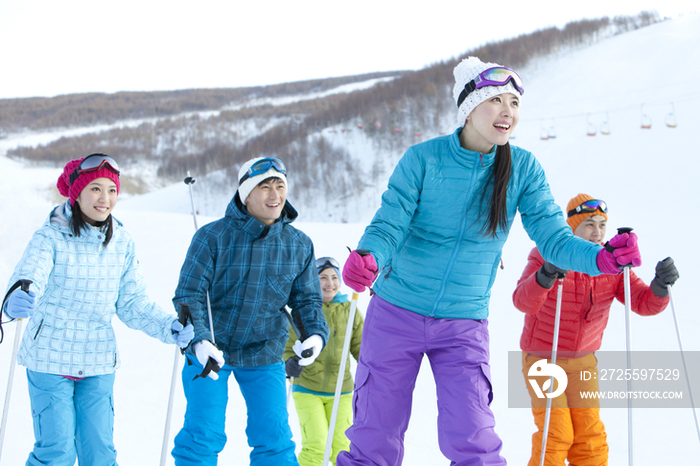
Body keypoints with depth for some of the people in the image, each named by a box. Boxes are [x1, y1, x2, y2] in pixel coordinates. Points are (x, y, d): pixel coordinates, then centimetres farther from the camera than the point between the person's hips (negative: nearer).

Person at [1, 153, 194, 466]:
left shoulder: (122, 243, 3)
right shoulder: (51, 237, -11)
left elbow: (132, 304, 7)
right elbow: (29, 276, -28)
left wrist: (170, 329, -8)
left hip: (98, 363, 4)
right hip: (50, 358, -4)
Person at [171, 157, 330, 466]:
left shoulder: (299, 245, 0)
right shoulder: (212, 236, -13)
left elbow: (307, 299, 8)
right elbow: (189, 295, -13)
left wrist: (316, 334, -13)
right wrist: (199, 340, -29)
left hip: (265, 353, 3)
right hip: (209, 349, -3)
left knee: (274, 436, 4)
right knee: (203, 435, -3)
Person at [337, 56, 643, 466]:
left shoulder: (524, 169, -4)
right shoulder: (424, 158, -10)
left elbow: (553, 237, -7)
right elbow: (390, 224, -12)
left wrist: (600, 257, -27)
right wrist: (367, 257, -35)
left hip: (464, 325, 1)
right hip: (397, 314, -1)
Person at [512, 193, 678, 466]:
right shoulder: (545, 256, -18)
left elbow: (645, 303, -12)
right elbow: (523, 301, -34)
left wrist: (661, 285, -35)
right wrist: (547, 275, -54)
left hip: (583, 360, 4)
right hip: (542, 357, -4)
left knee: (590, 433, -3)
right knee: (557, 433, -12)